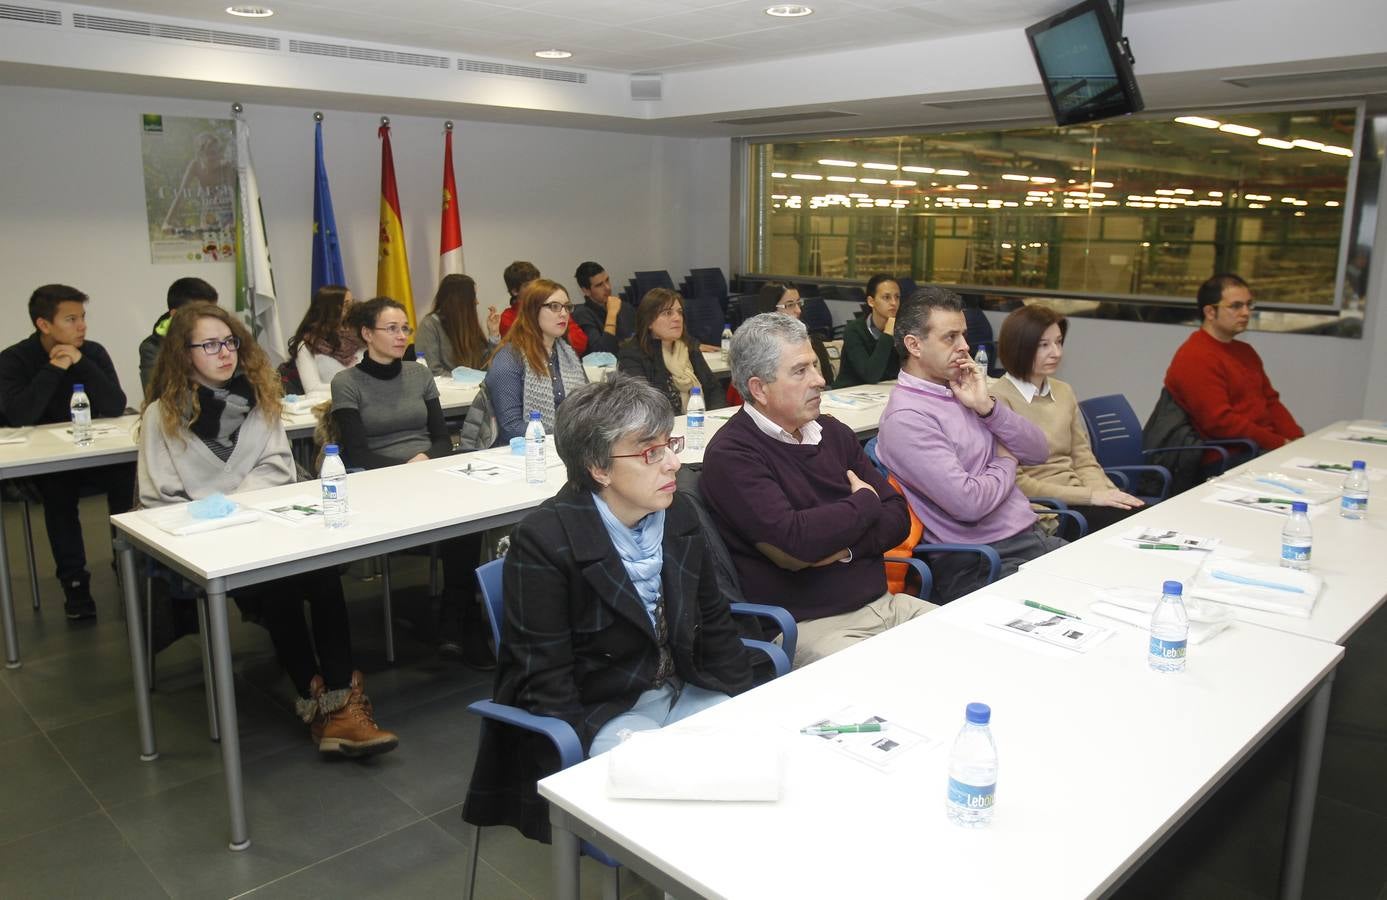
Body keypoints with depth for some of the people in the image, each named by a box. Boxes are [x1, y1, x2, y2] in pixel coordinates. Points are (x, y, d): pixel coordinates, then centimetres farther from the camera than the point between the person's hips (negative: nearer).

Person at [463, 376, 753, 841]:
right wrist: (599, 750, -26)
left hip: (683, 693, 6)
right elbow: (545, 684, -17)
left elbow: (714, 623, 10)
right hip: (599, 713, -6)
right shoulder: (542, 540, -17)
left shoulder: (680, 514, 1)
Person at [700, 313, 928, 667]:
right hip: (808, 625, -7)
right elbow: (796, 539, -23)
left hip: (882, 604, 7)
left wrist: (843, 547, -12)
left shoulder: (832, 432, 12)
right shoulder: (731, 454, -10)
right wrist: (865, 502, -5)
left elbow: (898, 517, 8)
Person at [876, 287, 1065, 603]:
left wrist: (988, 407, -4)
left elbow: (1038, 452, 11)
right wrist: (1006, 463, -1)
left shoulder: (965, 391, 13)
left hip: (1034, 537, 8)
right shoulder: (906, 417, -14)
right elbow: (969, 502, -22)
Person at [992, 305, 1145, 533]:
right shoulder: (999, 400, -10)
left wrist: (1106, 493, -7)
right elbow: (1015, 482, -13)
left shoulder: (1064, 392, 14)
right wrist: (1090, 496, -14)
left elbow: (1083, 460, 15)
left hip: (1080, 498, 7)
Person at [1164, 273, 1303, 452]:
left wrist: (1297, 439, 2)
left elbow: (1271, 402, 19)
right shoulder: (1195, 358, -13)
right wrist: (1281, 444, -16)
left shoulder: (1245, 351, 20)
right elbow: (1220, 422, -19)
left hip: (1265, 449, 9)